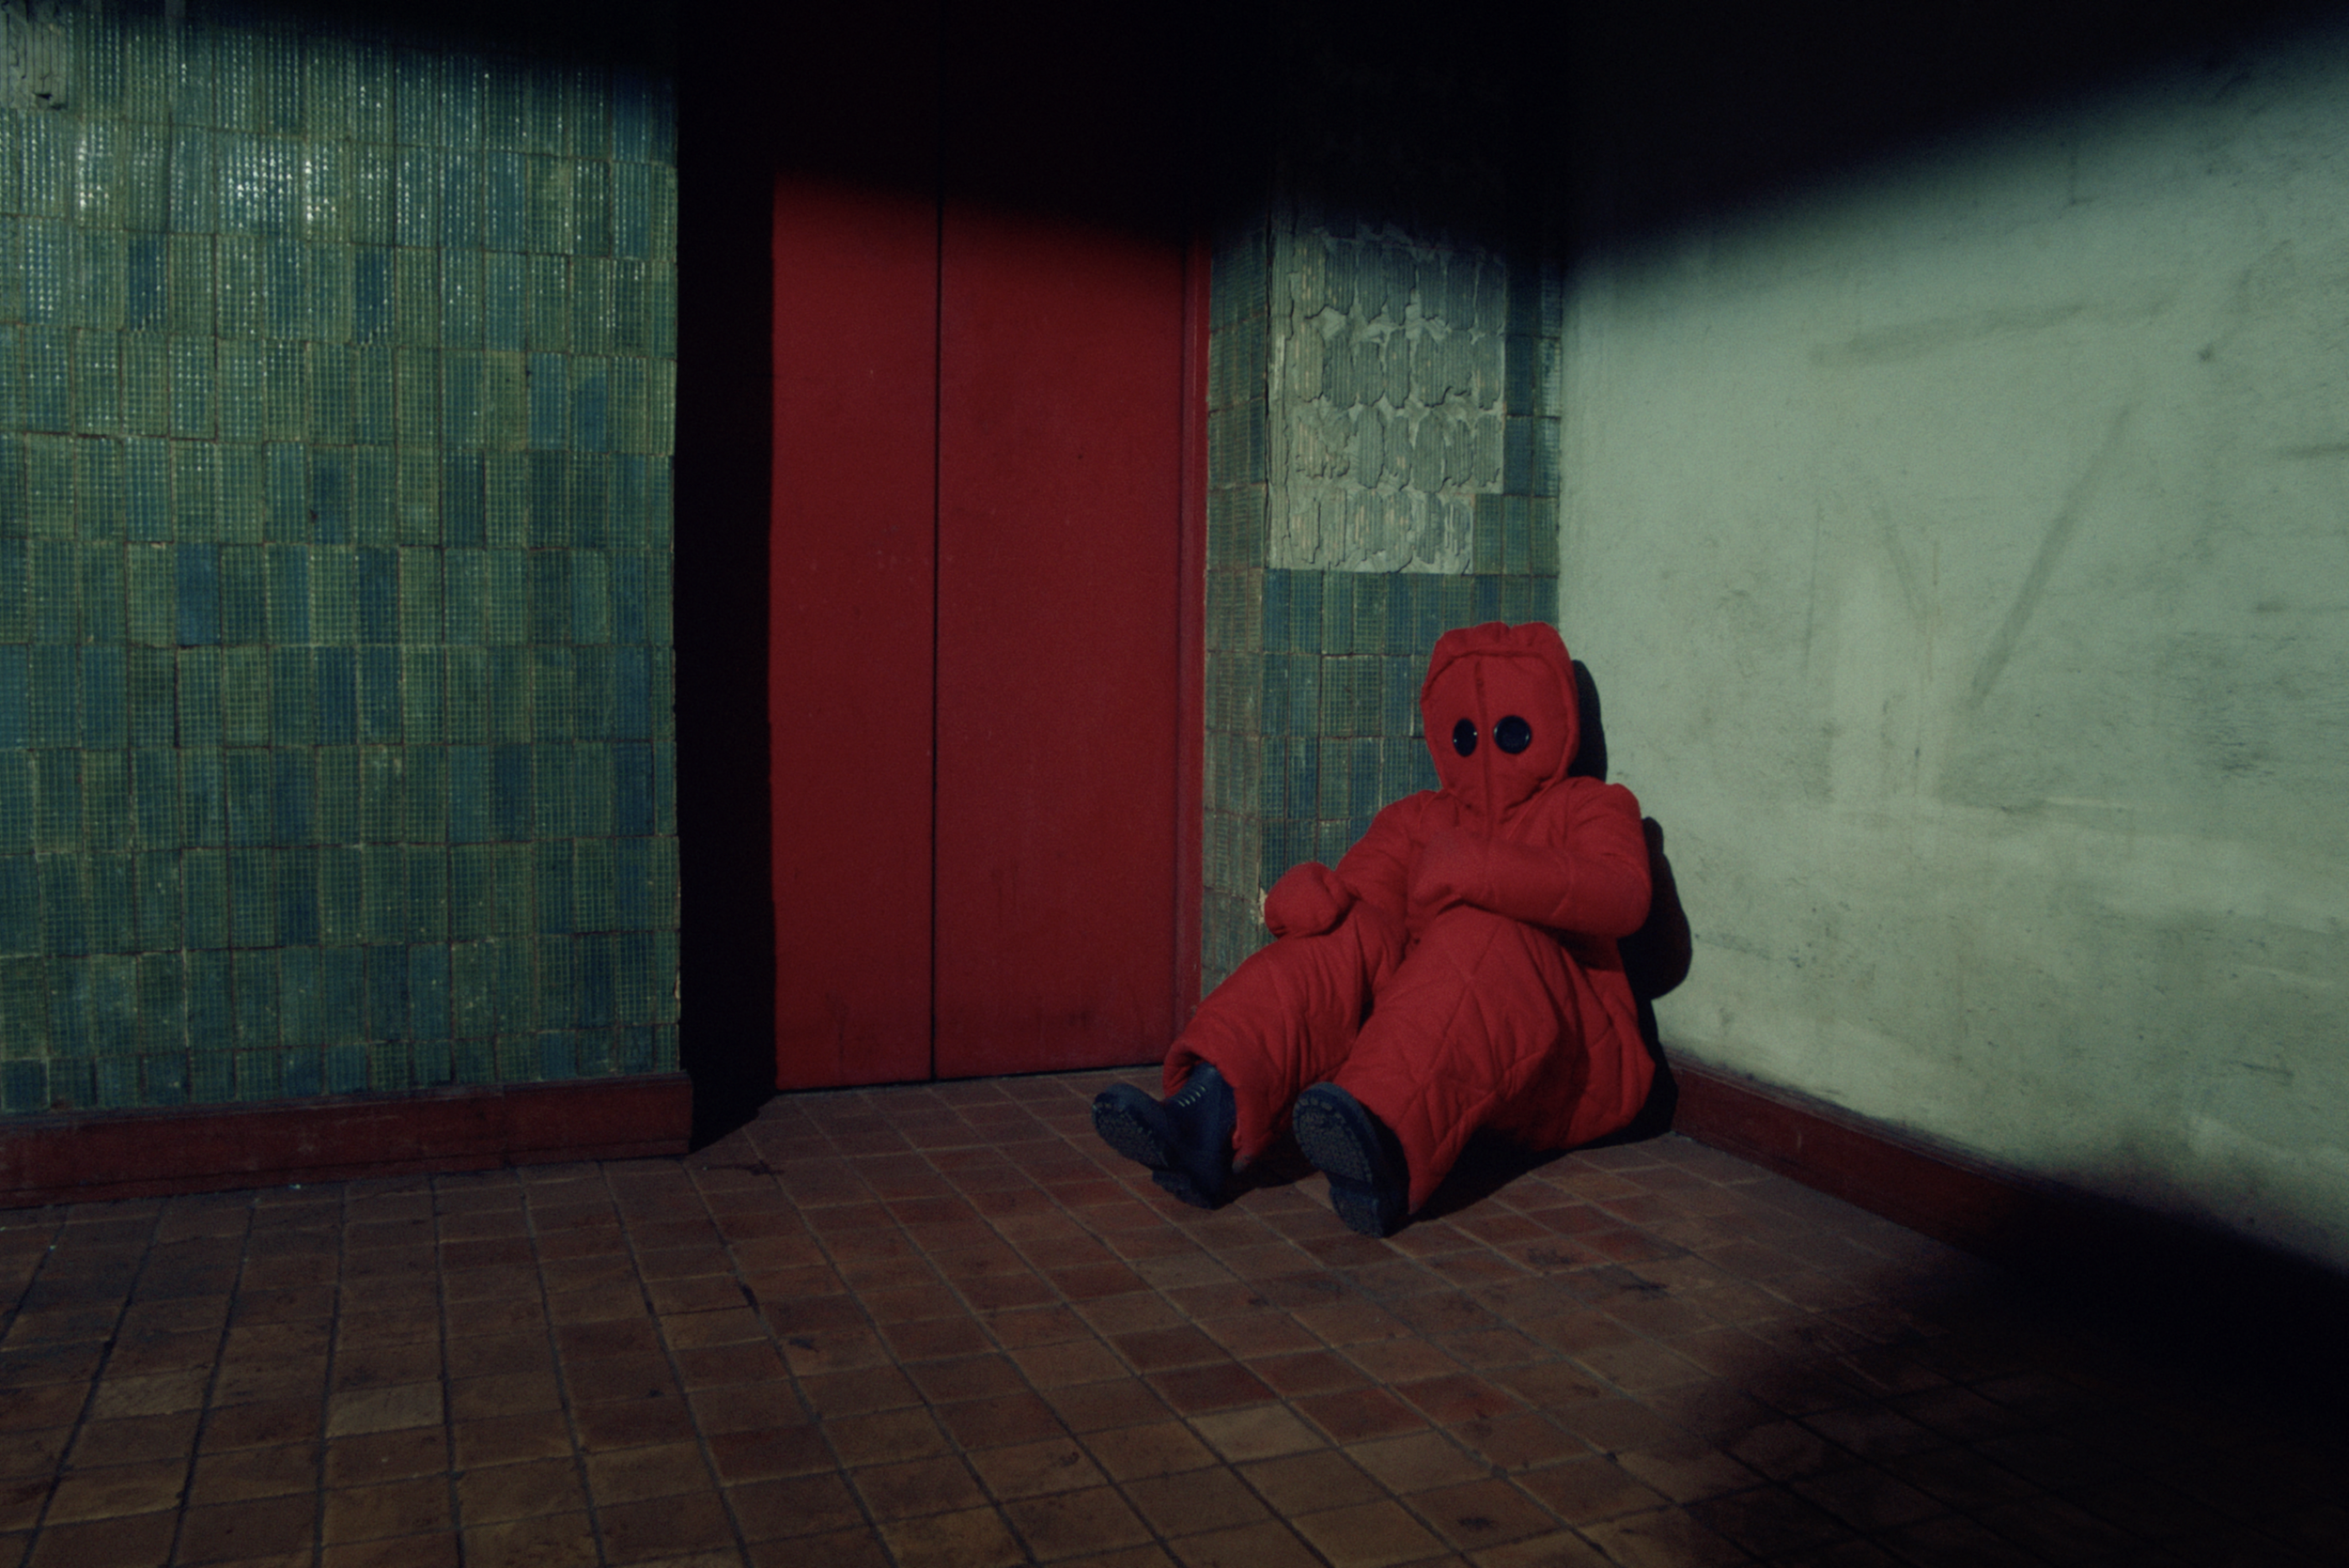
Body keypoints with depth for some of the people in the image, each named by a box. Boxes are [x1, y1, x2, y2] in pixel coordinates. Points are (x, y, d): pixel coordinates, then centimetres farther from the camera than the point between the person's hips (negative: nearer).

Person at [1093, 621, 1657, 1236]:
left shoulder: (1589, 808, 11)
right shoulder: (1418, 819, 22)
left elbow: (1623, 897, -12)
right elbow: (1359, 890, 4)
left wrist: (1485, 869, -26)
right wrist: (1309, 892, -21)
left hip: (1565, 1072, -3)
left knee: (1480, 935, -32)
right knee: (1351, 937, -21)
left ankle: (1385, 1145, -59)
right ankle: (1210, 1116, -46)